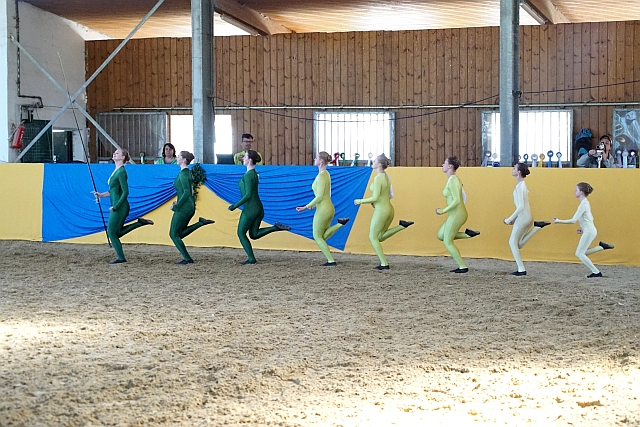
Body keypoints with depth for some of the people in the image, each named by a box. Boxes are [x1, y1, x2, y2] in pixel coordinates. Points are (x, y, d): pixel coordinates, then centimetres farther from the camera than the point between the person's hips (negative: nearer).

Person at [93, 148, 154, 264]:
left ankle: (121, 258, 7)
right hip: (117, 207, 10)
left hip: (120, 207, -10)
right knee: (117, 233, 16)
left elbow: (125, 192, -19)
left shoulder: (121, 172, -15)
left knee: (111, 233, -1)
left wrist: (116, 206, -20)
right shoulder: (116, 171, 14)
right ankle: (140, 222, 16)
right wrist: (101, 195, 12)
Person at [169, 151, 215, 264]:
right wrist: (178, 202, 15)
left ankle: (187, 259, 1)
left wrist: (176, 206, -18)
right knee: (180, 233, 17)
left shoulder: (183, 174, -16)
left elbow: (187, 192, -24)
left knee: (174, 234, 0)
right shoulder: (188, 172, 13)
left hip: (184, 208, -10)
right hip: (190, 206, 10)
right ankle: (201, 222, 6)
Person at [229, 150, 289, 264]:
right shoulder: (254, 174, 12)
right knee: (254, 235, 16)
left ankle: (251, 258, 10)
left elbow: (248, 195, -22)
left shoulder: (248, 175, -17)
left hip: (250, 209, -9)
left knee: (241, 233, 8)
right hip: (259, 208, 9)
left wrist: (235, 206, -13)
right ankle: (276, 227, 0)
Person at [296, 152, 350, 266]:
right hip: (329, 208, 9)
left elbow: (319, 196, -21)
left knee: (317, 237, 6)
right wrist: (315, 204, 21)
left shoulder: (321, 176, -18)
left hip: (323, 210, -9)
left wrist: (306, 207, -16)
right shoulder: (326, 174, 10)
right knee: (323, 236, 19)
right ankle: (340, 223, 5)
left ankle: (331, 261, 6)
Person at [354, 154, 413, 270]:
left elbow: (375, 198, -22)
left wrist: (360, 201, -10)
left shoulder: (378, 179, -19)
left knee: (373, 237, 7)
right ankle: (401, 226, 6)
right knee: (380, 237, 21)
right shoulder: (386, 176, 9)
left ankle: (384, 264, 7)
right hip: (389, 209, 9)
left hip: (381, 211, -9)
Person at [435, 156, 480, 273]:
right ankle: (468, 233, 11)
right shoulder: (454, 179, 11)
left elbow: (457, 200, -25)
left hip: (456, 214, -10)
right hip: (457, 214, 10)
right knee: (440, 235, 18)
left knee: (448, 242, 3)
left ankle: (463, 267, 9)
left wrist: (443, 211, -19)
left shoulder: (452, 181, -19)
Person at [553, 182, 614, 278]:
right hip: (590, 230, 10)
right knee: (581, 253, 14)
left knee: (579, 254, -8)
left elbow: (573, 220, -20)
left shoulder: (583, 204, -16)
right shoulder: (586, 203, 14)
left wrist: (559, 221, -13)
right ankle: (601, 246, 11)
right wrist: (582, 228, 16)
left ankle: (596, 272, -6)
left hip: (589, 231, -10)